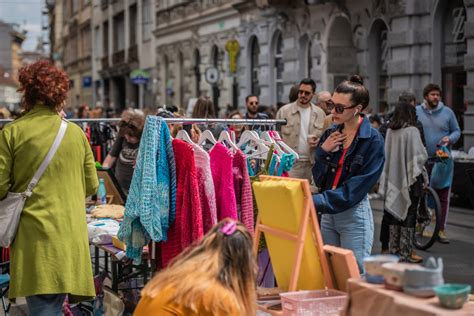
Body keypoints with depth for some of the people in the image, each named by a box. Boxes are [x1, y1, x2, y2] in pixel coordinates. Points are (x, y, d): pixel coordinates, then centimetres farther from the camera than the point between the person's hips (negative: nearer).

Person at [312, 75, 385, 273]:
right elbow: (318, 178, 9)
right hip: (328, 212, 6)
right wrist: (322, 151, -8)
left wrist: (317, 202, -23)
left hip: (354, 213, -6)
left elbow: (357, 187, -17)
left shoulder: (373, 140, -11)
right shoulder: (331, 134, 7)